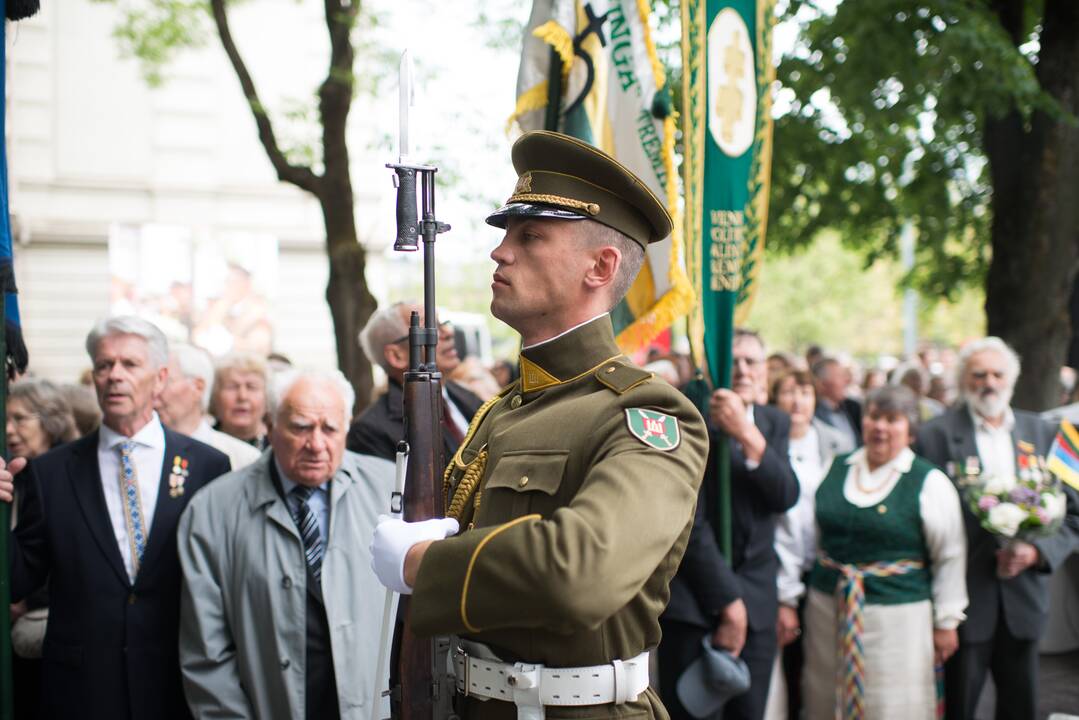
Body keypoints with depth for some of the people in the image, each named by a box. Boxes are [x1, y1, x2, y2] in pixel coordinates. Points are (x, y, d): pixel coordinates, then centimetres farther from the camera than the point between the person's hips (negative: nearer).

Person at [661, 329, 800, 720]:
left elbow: (786, 496, -7)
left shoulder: (775, 423, 9)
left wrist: (748, 436, -21)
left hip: (755, 597, 5)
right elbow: (691, 522, -13)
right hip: (693, 598, -4)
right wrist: (727, 600, -13)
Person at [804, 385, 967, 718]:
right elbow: (811, 538, 14)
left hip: (897, 614, -4)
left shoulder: (930, 482, -2)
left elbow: (950, 557, 0)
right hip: (828, 608, 4)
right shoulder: (835, 470, 10)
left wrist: (946, 621, -1)